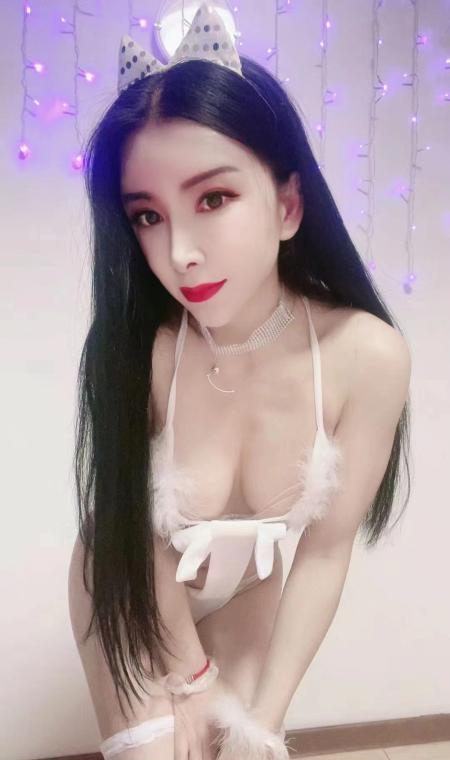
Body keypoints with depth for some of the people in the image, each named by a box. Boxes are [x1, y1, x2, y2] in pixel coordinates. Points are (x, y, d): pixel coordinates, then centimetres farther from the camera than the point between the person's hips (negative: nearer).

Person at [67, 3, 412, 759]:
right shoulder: (131, 350, -32)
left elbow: (325, 550, -19)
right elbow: (137, 533, -17)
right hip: (130, 596, -1)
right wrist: (191, 680, -6)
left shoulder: (368, 356, -30)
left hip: (247, 589, 2)